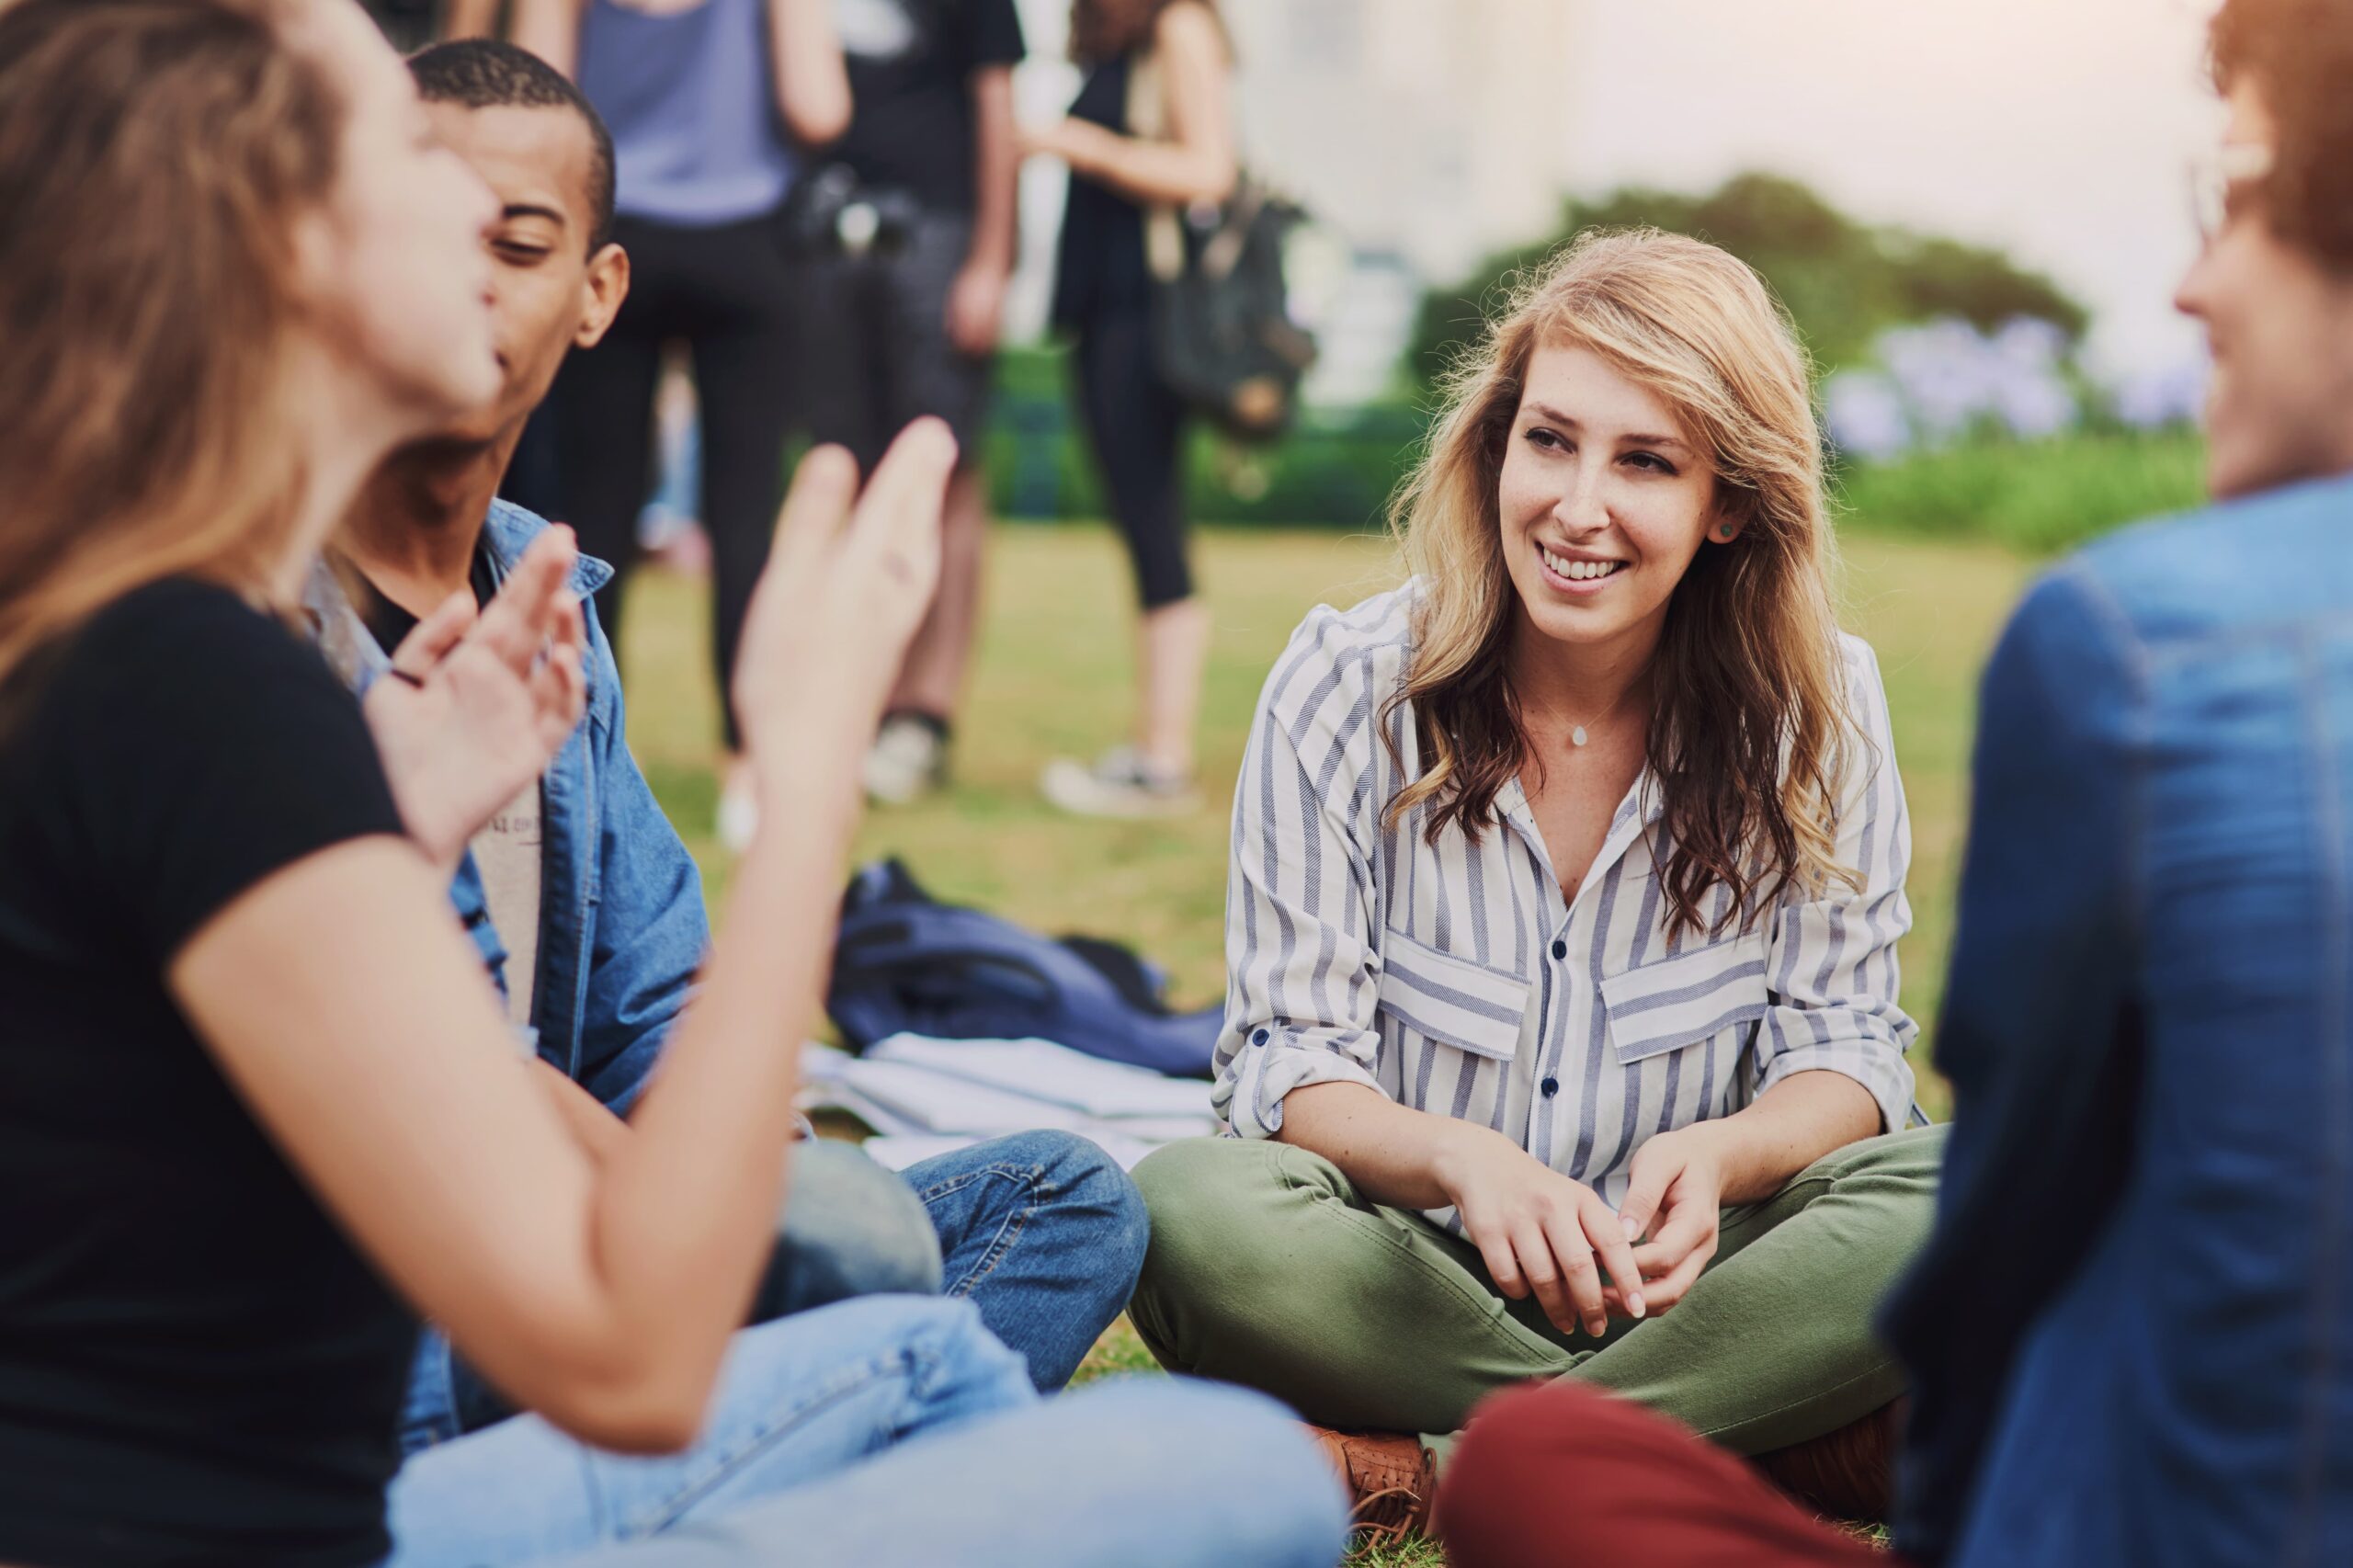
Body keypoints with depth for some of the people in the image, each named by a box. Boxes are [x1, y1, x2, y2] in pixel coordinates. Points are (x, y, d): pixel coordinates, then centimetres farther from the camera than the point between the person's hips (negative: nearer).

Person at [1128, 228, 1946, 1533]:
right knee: (1193, 1211, -32)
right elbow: (1289, 1061, -9)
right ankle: (1755, 1443, -23)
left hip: (1674, 1275, 1)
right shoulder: (1345, 686, -7)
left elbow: (1843, 1044, -4)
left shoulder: (1820, 708, -3)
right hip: (1415, 1280, -1)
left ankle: (1435, 1467, -27)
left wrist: (1715, 1157, -28)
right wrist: (1461, 1160, -32)